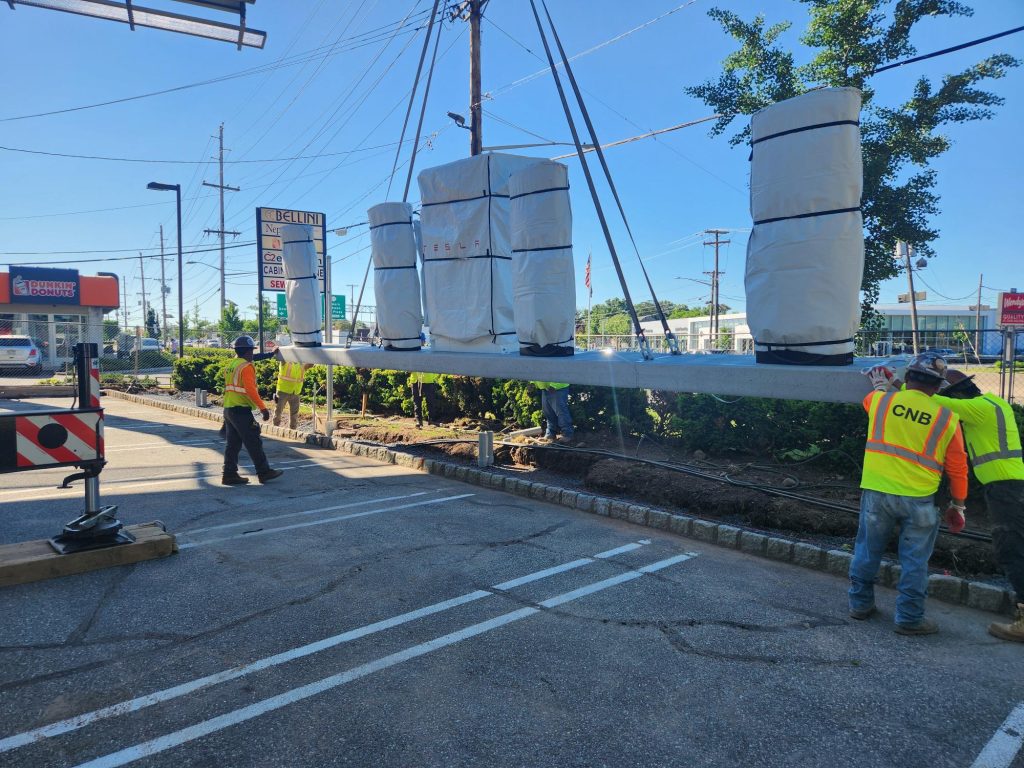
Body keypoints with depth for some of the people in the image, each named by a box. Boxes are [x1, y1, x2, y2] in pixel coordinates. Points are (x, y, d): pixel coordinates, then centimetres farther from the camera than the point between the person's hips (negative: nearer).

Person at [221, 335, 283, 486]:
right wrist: (263, 408, -22)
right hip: (241, 410, -9)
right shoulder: (246, 367, -14)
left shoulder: (229, 366, 15)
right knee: (254, 443, -1)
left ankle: (229, 475, 13)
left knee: (233, 444, 11)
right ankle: (264, 472, 5)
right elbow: (250, 390, -22)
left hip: (228, 409, 9)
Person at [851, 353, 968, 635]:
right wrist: (958, 504, 18)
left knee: (868, 549, 15)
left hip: (876, 491, 2)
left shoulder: (881, 401, 0)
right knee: (914, 560, 10)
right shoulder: (947, 419, 0)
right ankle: (909, 617, 17)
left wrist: (880, 385, 49)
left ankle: (860, 603, 27)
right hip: (918, 499, -1)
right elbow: (957, 468, 6)